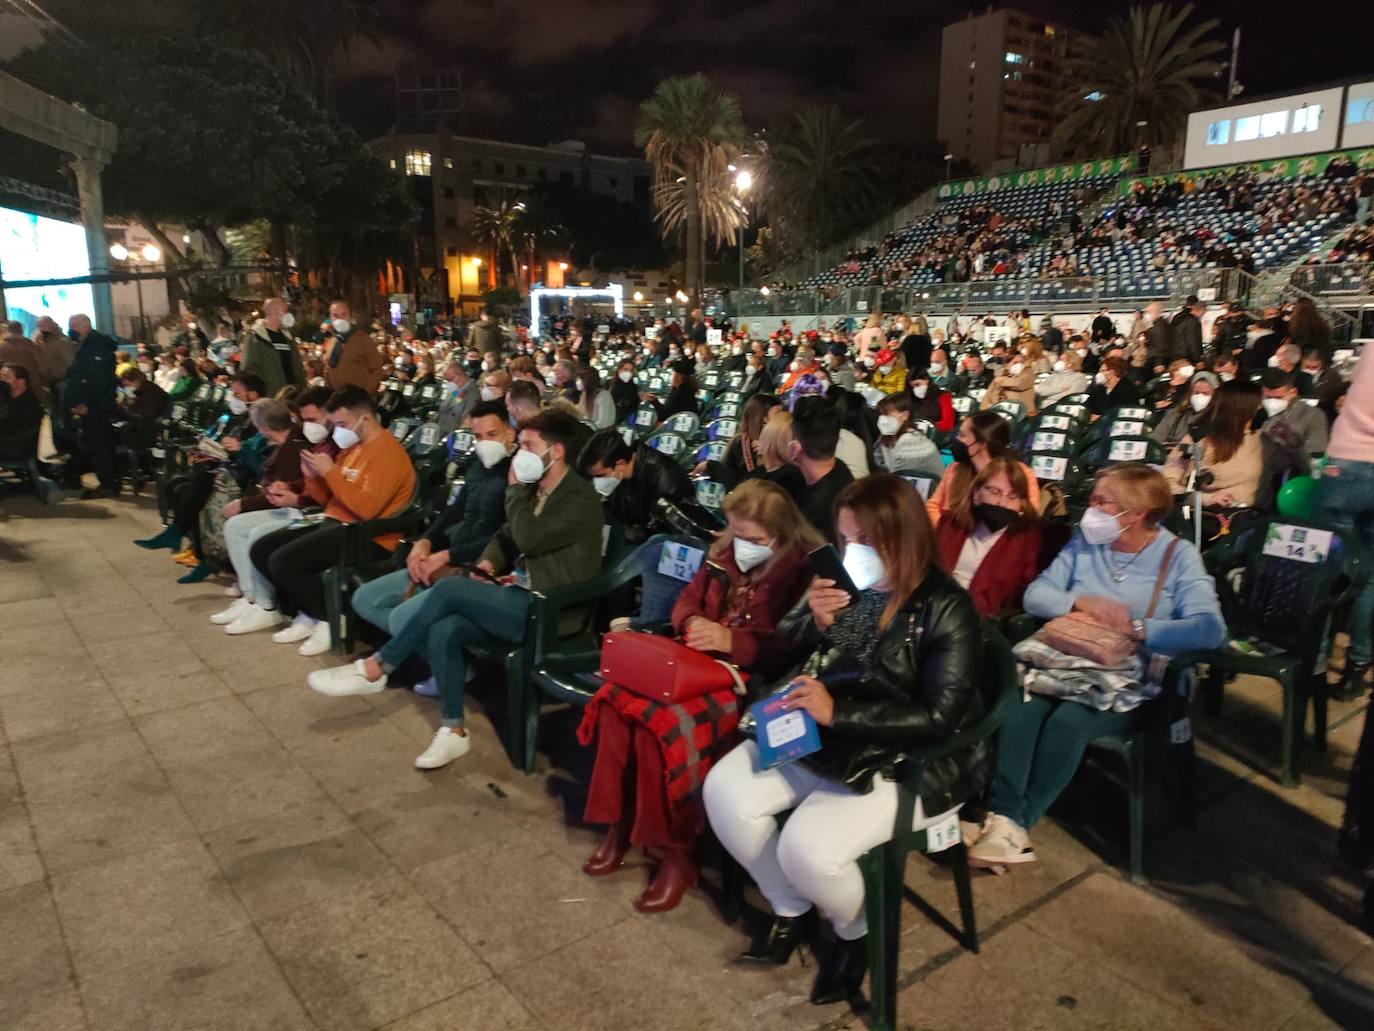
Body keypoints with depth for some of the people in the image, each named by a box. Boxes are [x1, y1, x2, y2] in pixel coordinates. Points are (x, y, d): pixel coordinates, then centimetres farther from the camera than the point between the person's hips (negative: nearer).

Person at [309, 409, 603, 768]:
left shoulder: (581, 499, -14)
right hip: (520, 597, 8)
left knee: (448, 589, -23)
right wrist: (486, 565, -2)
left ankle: (373, 668, -10)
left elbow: (528, 538, -22)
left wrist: (514, 488, -9)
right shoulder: (536, 489, 14)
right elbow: (506, 537, 19)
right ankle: (453, 730, -8)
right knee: (443, 630, -17)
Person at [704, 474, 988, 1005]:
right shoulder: (848, 586, -1)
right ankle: (790, 909, 13)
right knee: (725, 791, -11)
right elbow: (782, 653, 9)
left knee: (806, 845, -27)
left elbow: (940, 717, -23)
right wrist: (812, 622, -14)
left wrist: (838, 712, -30)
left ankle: (857, 931, 10)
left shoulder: (946, 609, -17)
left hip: (908, 763, -6)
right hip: (824, 739, 6)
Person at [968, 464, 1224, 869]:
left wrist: (1135, 627, -24)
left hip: (1132, 684, -3)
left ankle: (1016, 823, -21)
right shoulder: (1083, 543, 9)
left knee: (1069, 719, -32)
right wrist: (1083, 602, -17)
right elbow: (1035, 594, 0)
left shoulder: (1178, 555, -4)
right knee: (1020, 705, -28)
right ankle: (1004, 817, -29)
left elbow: (1209, 629, -18)